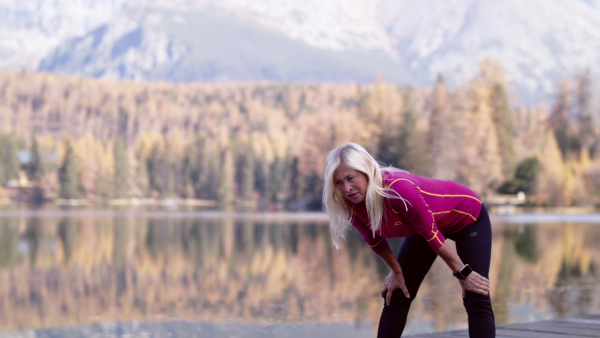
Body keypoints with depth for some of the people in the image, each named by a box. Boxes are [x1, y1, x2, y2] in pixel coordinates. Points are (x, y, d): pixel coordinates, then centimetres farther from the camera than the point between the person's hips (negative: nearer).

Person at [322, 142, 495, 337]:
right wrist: (397, 271, 9)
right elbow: (374, 239, -1)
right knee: (395, 298, 5)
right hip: (426, 224, 7)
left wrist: (463, 273, -20)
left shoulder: (397, 188, -40)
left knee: (476, 300, -15)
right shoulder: (352, 206, -21)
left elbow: (430, 232, -30)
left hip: (467, 215, -6)